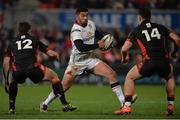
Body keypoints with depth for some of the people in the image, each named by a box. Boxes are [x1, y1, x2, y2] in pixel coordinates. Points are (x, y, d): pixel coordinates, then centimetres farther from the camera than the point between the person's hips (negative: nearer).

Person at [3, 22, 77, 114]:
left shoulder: (12, 43, 26)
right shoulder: (34, 40, 24)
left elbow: (6, 62, 17)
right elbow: (51, 54, 21)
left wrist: (6, 82, 20)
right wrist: (56, 55, 46)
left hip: (18, 71, 2)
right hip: (32, 68, -2)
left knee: (13, 82, 39)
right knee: (54, 76, 23)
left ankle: (11, 108, 27)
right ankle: (65, 104, 16)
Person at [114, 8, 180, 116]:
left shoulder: (136, 31, 11)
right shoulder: (160, 27, 17)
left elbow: (124, 49, 6)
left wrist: (124, 58, 28)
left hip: (149, 62, -3)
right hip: (164, 62, 3)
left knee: (130, 77, 20)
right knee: (170, 78, 35)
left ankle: (127, 106, 11)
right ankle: (171, 106, 26)